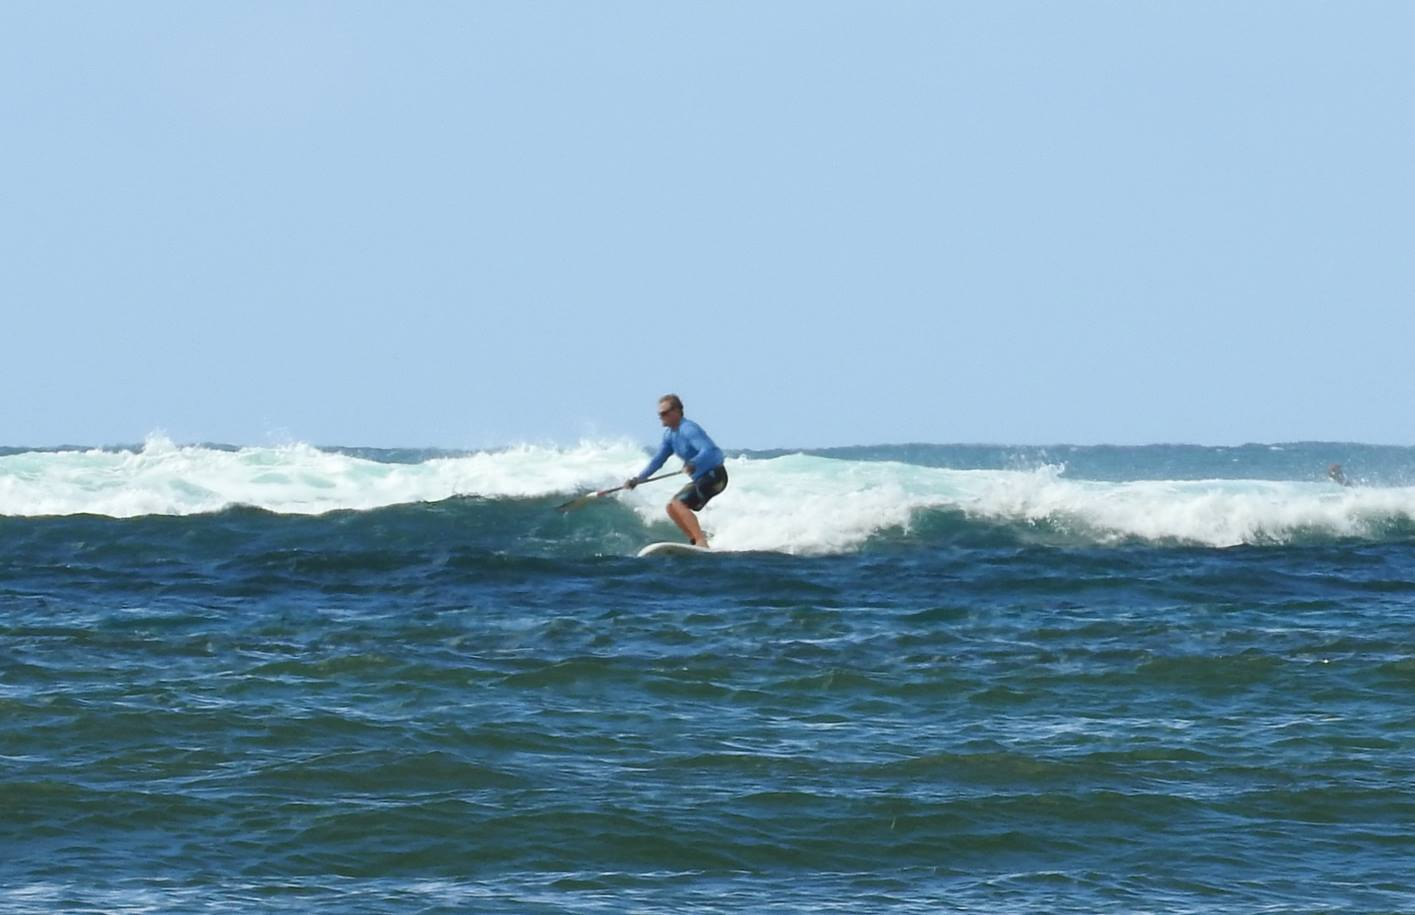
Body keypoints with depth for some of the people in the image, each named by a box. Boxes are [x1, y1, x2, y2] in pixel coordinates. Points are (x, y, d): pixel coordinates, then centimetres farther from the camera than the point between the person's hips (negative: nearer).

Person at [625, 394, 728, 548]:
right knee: (672, 507, 10)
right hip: (700, 478, 10)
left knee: (678, 504, -22)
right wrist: (637, 479, 10)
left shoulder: (688, 429, -19)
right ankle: (696, 542, 8)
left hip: (714, 476, -10)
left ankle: (702, 542, -29)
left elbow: (709, 450, -33)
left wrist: (693, 464, -50)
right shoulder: (670, 434, 10)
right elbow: (658, 460, 18)